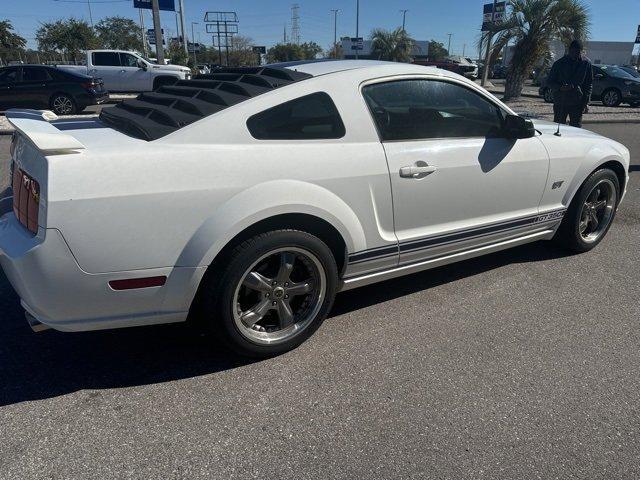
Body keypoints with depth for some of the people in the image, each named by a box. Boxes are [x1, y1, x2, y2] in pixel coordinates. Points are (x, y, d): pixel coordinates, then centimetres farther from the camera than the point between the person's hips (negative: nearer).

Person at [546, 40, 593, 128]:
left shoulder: (586, 64, 5)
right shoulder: (559, 63, 1)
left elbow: (589, 84, 8)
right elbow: (549, 82, 4)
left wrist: (586, 102, 0)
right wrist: (560, 87, -17)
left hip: (577, 104, 1)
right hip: (560, 103, -1)